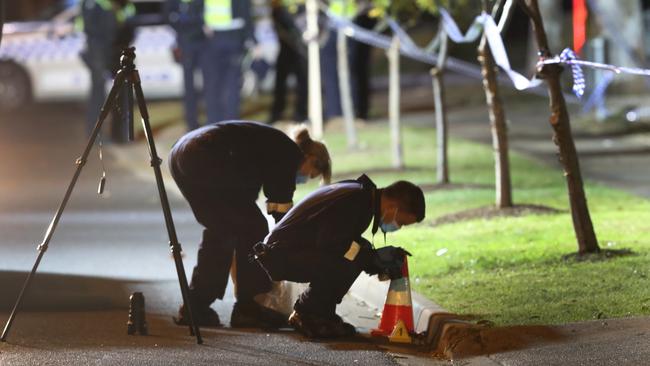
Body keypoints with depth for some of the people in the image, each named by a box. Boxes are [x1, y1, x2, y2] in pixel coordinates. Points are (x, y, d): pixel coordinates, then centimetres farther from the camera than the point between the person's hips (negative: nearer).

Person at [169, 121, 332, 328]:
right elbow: (281, 208, 0)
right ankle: (248, 308, 3)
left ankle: (195, 308, 16)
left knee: (221, 230, 17)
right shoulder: (289, 154, 4)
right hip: (207, 160, -10)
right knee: (253, 227, 1)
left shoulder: (270, 143, 29)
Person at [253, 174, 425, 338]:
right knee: (347, 263, -26)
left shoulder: (360, 193, 12)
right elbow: (329, 244, -26)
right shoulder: (355, 202, -21)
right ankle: (305, 315, -8)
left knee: (360, 251, 7)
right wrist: (375, 256, -17)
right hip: (282, 254, -10)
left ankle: (321, 314, 9)